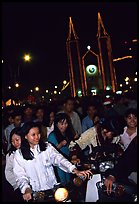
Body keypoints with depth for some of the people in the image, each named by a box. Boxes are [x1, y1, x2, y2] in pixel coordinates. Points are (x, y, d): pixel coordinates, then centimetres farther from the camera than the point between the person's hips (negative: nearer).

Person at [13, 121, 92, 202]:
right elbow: (21, 176, -5)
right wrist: (27, 190, -24)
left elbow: (59, 159, -10)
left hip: (53, 189, 0)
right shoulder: (19, 154, -1)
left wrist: (75, 170, -25)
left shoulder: (47, 147, 3)